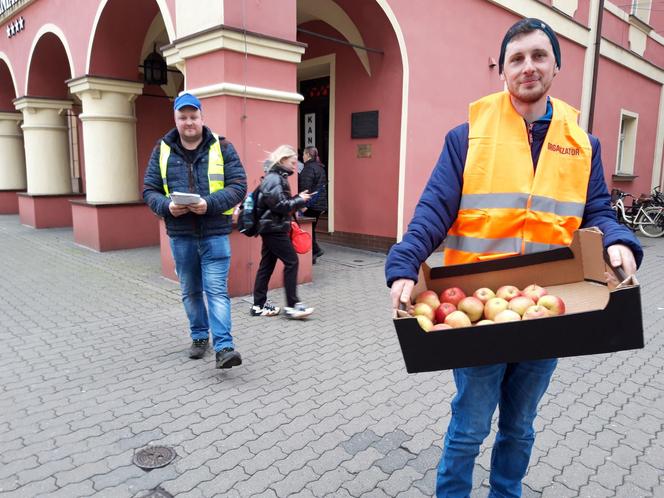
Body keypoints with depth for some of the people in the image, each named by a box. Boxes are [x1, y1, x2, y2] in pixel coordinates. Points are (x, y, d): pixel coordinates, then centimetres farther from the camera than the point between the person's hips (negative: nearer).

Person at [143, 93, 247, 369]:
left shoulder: (222, 147, -1)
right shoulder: (162, 150, 6)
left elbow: (238, 185, -6)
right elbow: (149, 190, 7)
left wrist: (210, 204, -22)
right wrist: (167, 206, -15)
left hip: (214, 233, -3)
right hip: (180, 235, 3)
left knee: (217, 290, -7)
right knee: (190, 291, 15)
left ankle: (223, 347, -5)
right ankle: (199, 336, 32)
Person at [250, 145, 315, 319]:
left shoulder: (277, 177, 16)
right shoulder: (274, 179, -15)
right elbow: (280, 205, -21)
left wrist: (298, 199, 5)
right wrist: (300, 200, -10)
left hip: (271, 228, 10)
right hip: (274, 228, -10)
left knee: (267, 264, 10)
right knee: (292, 262, -6)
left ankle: (259, 305, 15)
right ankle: (292, 305, 0)